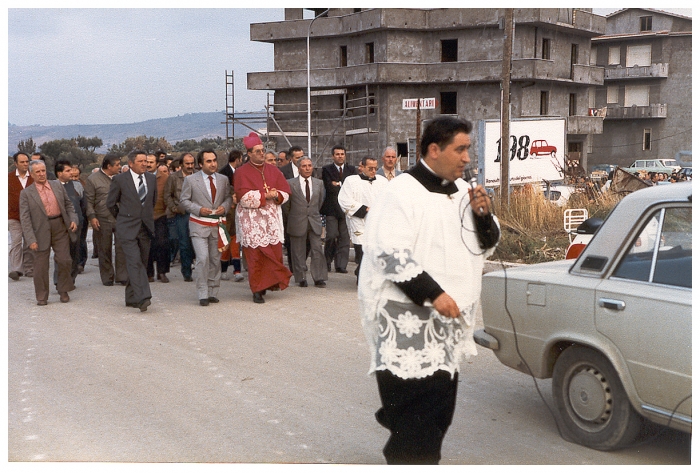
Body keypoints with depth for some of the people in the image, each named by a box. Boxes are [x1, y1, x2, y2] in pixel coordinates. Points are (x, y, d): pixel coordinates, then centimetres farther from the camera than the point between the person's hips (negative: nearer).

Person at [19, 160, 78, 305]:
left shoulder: (58, 186, 9)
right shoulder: (26, 193, -1)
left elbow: (68, 205, 15)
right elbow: (25, 218, -5)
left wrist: (73, 219, -2)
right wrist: (31, 239, -13)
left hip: (61, 228, 2)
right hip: (41, 232, -2)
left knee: (64, 261, 1)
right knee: (41, 265, 3)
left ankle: (63, 290, 22)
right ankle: (42, 297, 16)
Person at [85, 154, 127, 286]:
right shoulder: (93, 179, -1)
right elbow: (89, 201, -2)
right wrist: (92, 217, -10)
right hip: (102, 220, -2)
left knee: (122, 247, -2)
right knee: (104, 250, 6)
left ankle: (122, 276, 6)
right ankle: (107, 277, 18)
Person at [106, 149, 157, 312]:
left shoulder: (151, 178, 9)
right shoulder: (119, 179, -4)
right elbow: (110, 203, 5)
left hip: (146, 228, 5)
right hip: (127, 229, -5)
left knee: (141, 263, 7)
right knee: (134, 262, -17)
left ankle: (131, 298, 19)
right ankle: (142, 298, -23)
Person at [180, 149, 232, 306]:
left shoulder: (223, 179, 9)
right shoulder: (191, 180, 0)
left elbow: (228, 197, 15)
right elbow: (184, 200, 1)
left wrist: (224, 206, -7)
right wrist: (199, 209, -14)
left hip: (217, 225, 4)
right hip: (199, 225, -4)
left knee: (215, 259, 7)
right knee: (202, 259, -14)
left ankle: (213, 293, 18)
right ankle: (203, 295, -6)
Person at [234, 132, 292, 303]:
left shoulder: (273, 170, 14)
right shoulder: (242, 172, 0)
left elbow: (285, 191, 10)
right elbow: (245, 197, -12)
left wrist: (276, 194, -10)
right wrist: (265, 195, -13)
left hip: (272, 219, 4)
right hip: (251, 220, -4)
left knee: (274, 252, -2)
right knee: (255, 255, -4)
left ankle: (270, 282, 15)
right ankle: (257, 290, 4)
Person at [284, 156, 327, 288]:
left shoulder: (319, 183, 8)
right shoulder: (290, 183, -3)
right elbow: (286, 203, 3)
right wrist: (292, 216, 8)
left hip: (314, 222, 2)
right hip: (297, 223, -2)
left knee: (317, 250, -3)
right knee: (298, 252, 3)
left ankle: (319, 278, 3)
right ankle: (301, 278, 13)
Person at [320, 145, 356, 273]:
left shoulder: (351, 170, 14)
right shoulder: (327, 169, 5)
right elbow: (329, 187, -8)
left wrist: (339, 184, -6)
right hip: (332, 208, -2)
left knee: (345, 237, -1)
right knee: (332, 235, -7)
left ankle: (341, 265, 4)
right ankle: (327, 262, 11)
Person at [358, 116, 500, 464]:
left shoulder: (462, 191, 11)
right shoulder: (402, 192, -13)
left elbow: (486, 246, 17)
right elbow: (391, 254, -21)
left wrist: (483, 216, -3)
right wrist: (433, 294, -24)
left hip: (449, 320, 8)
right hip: (408, 321, -8)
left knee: (440, 406, 16)